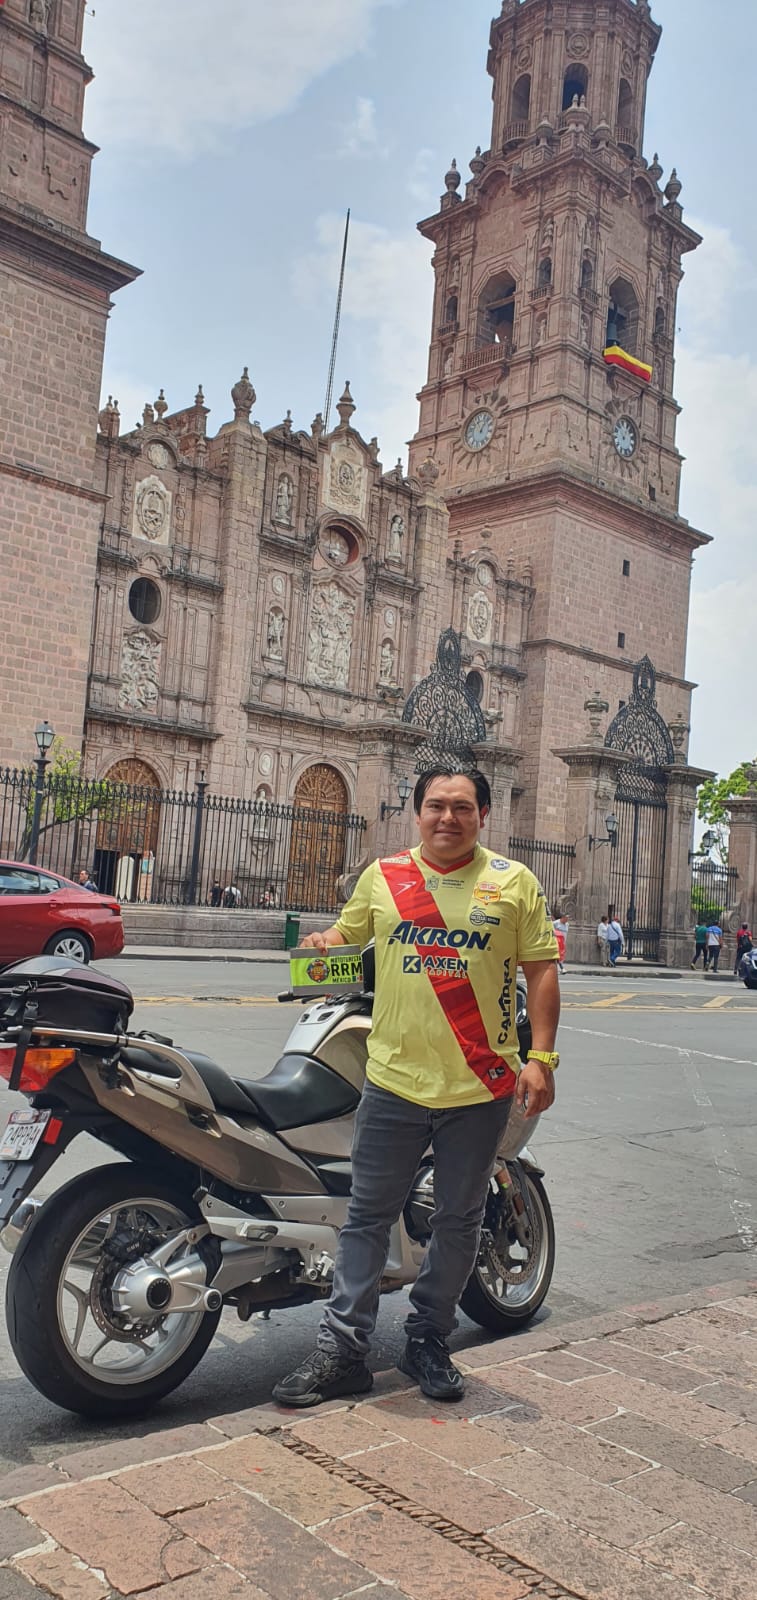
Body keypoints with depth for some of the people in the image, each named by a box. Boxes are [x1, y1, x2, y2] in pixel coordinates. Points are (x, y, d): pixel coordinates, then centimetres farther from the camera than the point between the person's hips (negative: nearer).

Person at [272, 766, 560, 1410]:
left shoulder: (515, 883, 1)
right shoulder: (382, 877, 5)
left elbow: (542, 970, 1)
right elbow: (346, 931, 18)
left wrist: (541, 1057, -6)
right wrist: (321, 944, -5)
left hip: (481, 1089, 0)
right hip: (395, 1081, 1)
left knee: (458, 1223, 13)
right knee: (368, 1218, 6)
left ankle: (429, 1341, 30)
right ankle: (343, 1351, 16)